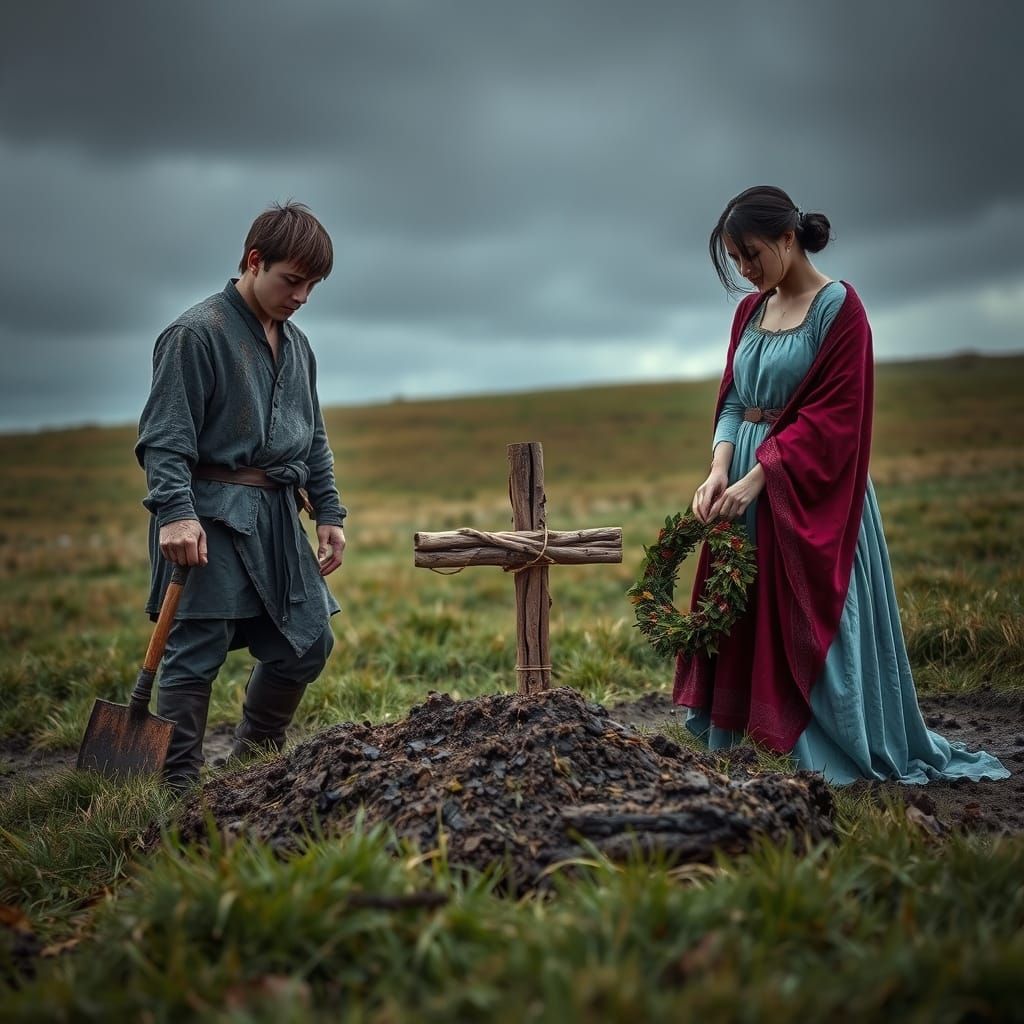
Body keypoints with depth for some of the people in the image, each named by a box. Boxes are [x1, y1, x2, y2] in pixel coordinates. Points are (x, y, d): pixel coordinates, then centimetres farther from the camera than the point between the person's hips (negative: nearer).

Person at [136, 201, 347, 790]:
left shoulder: (297, 345, 17)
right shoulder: (196, 334, -8)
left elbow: (313, 439, 23)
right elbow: (164, 436, -14)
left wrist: (330, 513, 16)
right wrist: (174, 512, -25)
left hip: (279, 517, 8)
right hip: (212, 519, -8)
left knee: (307, 645, 11)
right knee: (197, 654, -5)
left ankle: (255, 761, 28)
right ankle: (180, 786, 6)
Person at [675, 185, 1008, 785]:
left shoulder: (839, 307, -9)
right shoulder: (750, 311, 12)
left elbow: (832, 415, -15)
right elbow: (734, 399, 10)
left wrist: (759, 476, -20)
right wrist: (720, 468, -8)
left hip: (808, 492, -7)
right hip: (746, 485, 7)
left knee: (810, 622, -3)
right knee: (739, 619, 7)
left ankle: (836, 755, 10)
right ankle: (730, 746, 16)